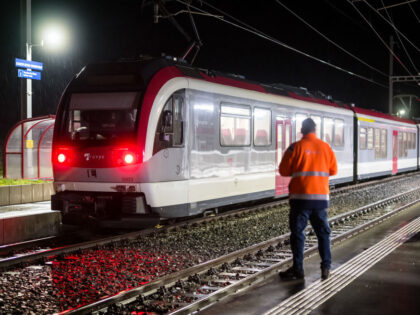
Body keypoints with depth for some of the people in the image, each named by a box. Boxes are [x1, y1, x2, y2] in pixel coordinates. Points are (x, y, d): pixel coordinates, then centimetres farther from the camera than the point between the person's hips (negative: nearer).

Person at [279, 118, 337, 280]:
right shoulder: (326, 147, 4)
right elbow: (333, 170, 12)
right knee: (323, 232, 12)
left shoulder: (296, 147, -6)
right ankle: (326, 266, 11)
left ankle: (298, 269, 4)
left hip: (301, 197, -3)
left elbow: (283, 170, -4)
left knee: (297, 232, 3)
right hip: (321, 196, 3)